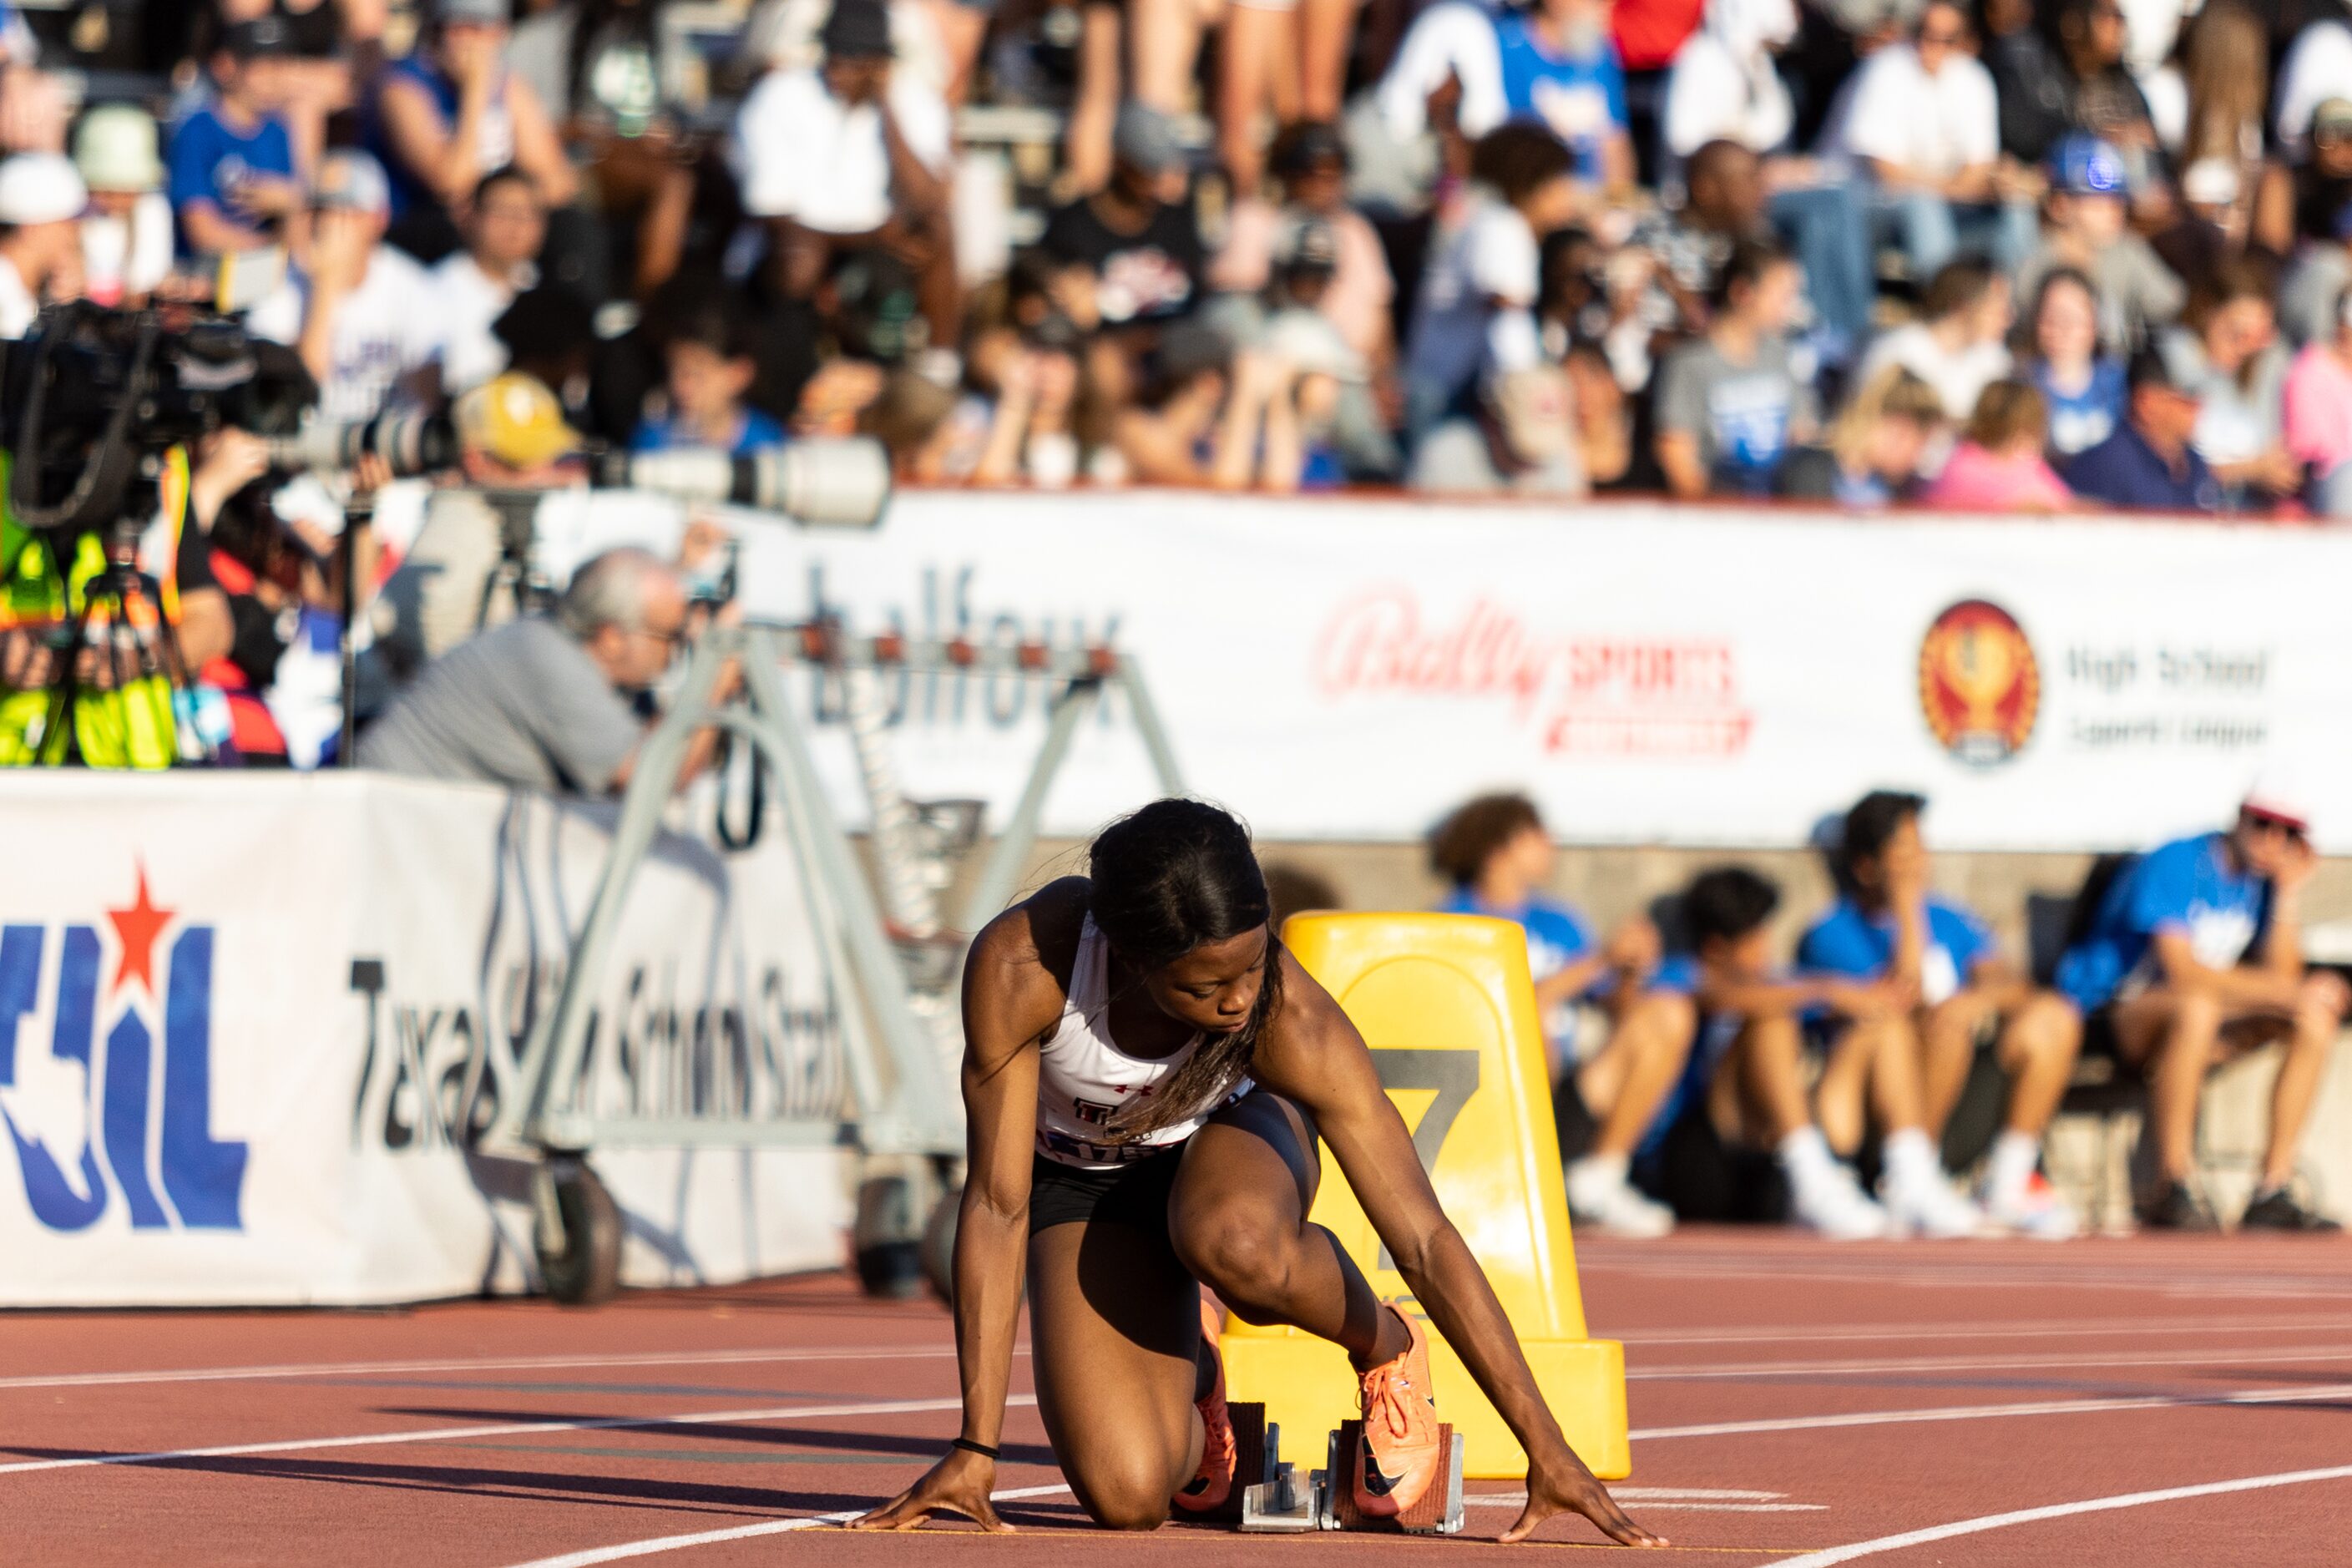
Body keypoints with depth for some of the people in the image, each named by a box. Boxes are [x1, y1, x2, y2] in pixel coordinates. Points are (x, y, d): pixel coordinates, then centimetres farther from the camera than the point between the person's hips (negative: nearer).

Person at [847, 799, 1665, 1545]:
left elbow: (1425, 1239, -29)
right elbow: (997, 1205, -26)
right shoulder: (1020, 965, -35)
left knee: (1235, 1243, -41)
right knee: (1125, 1495, -21)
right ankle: (1191, 1384, 18)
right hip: (1084, 1178, 1)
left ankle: (1386, 1348, -5)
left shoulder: (1293, 1021, -34)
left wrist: (1545, 1451, -30)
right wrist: (976, 1448, -26)